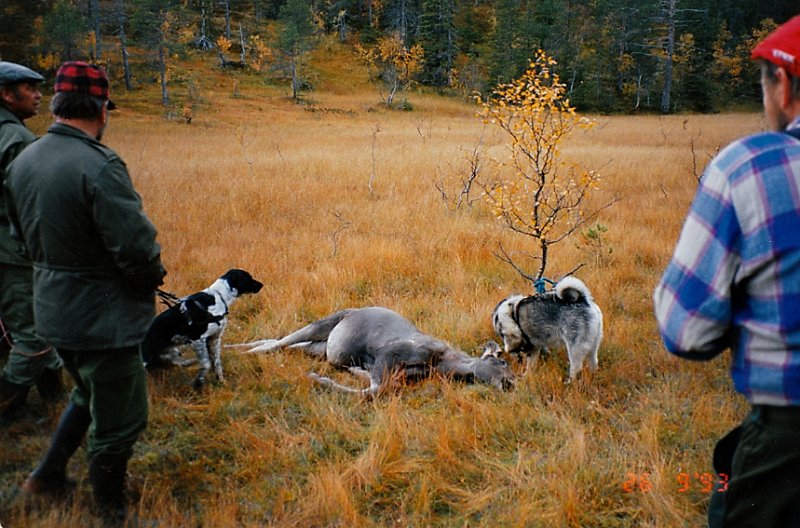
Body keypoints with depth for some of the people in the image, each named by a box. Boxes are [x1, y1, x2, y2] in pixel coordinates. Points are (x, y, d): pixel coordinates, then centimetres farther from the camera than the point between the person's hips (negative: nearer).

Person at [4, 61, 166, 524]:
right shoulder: (99, 166, -24)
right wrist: (155, 274, -4)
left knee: (90, 393, 31)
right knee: (118, 419, 9)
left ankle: (48, 476, 38)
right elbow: (137, 246, -25)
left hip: (53, 308, 8)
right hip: (103, 316, -8)